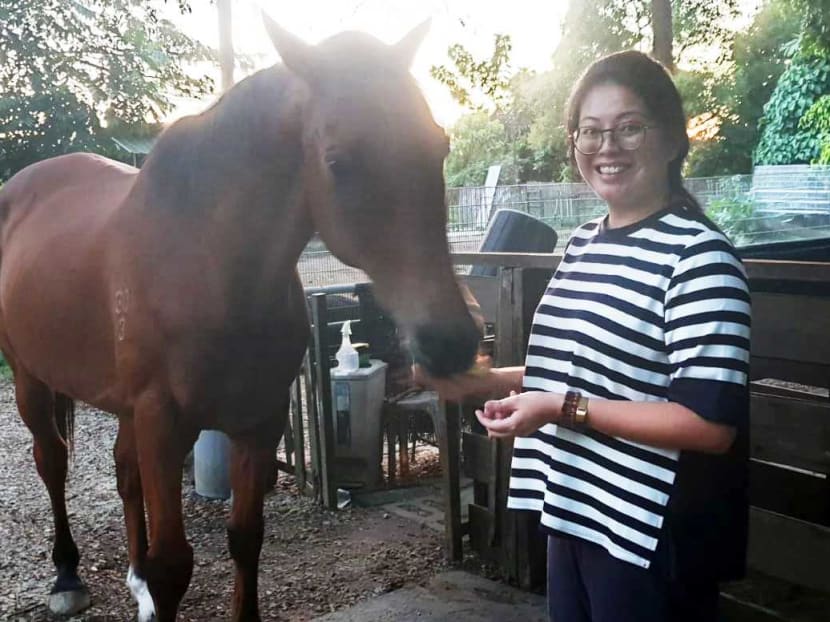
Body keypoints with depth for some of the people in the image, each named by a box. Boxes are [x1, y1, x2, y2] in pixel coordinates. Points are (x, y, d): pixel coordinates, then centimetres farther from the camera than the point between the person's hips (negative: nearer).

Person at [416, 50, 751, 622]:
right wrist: (482, 381, 5)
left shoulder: (698, 255, -19)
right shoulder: (584, 243, 6)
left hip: (651, 532, -8)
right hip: (574, 513, 8)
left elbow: (711, 424, -24)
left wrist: (564, 408, -24)